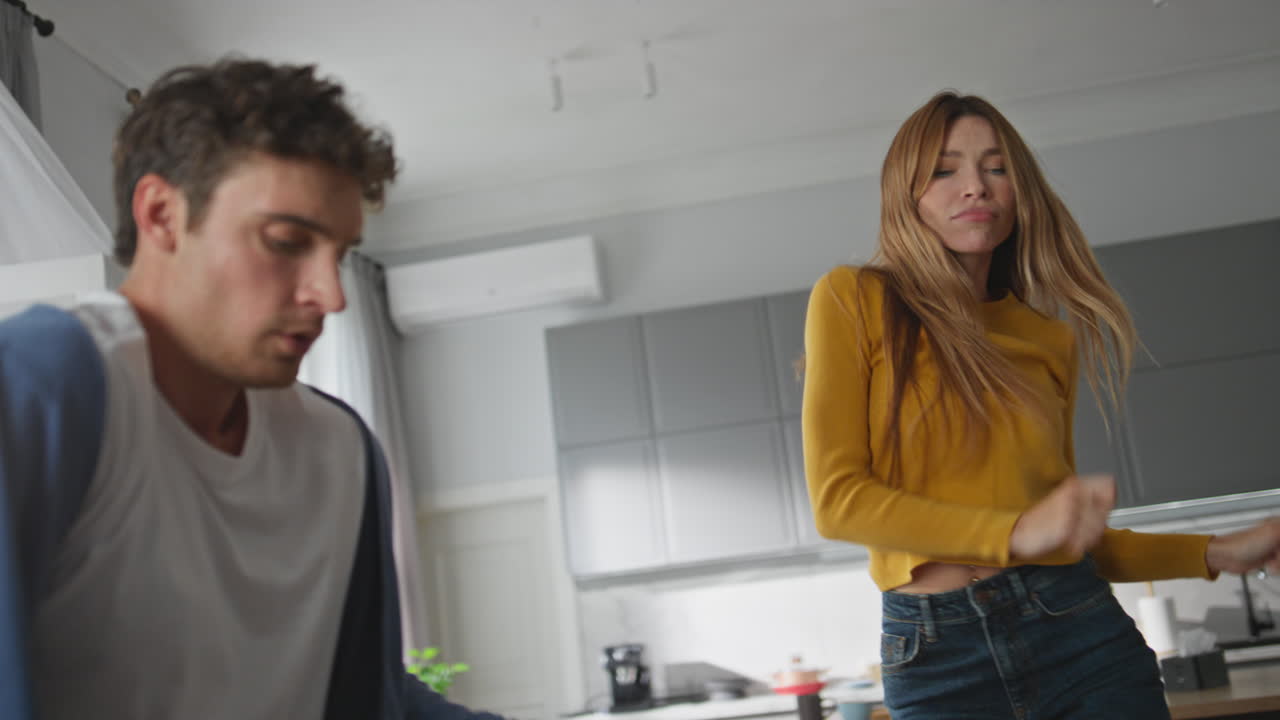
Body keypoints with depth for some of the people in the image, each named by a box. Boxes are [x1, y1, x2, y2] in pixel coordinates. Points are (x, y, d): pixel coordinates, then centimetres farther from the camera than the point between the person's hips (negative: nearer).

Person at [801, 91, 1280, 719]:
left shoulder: (1050, 338, 10)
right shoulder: (853, 299, -2)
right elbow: (836, 499, -10)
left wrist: (1215, 554, 7)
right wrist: (1016, 533, -17)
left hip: (1082, 630, 3)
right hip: (937, 661, -3)